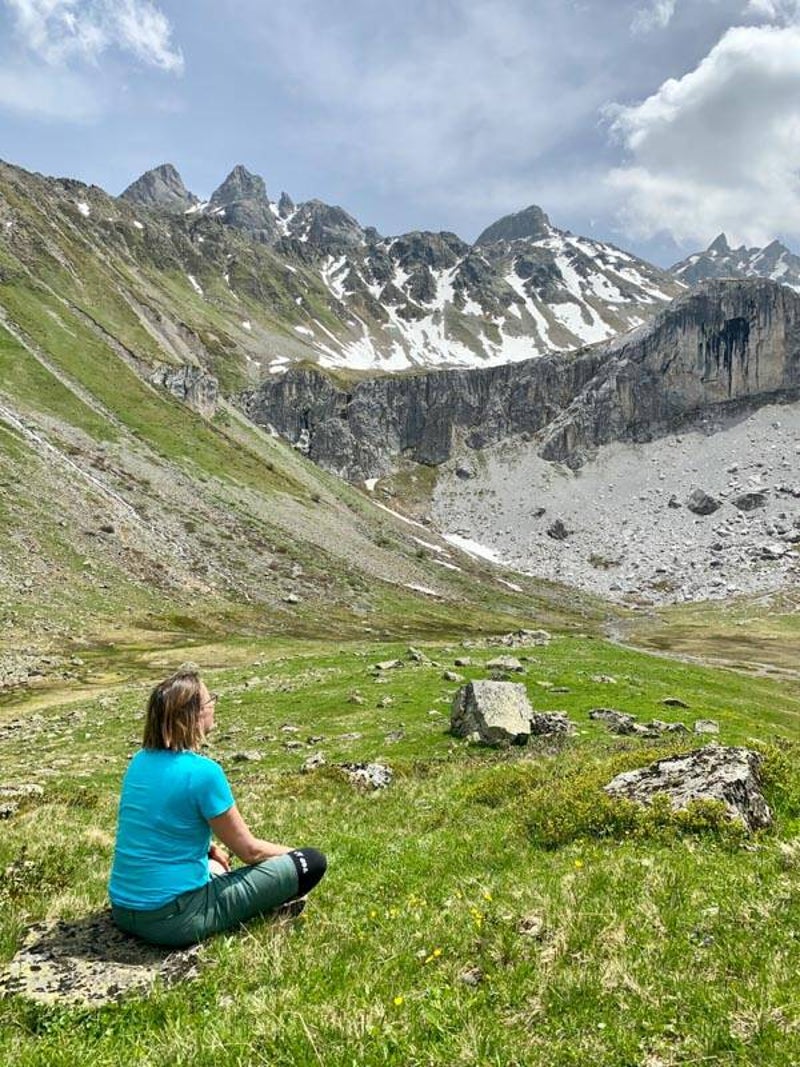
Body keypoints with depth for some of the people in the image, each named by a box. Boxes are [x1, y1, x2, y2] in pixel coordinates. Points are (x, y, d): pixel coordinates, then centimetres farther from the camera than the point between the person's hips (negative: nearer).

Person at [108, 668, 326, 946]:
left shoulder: (140, 761, 3)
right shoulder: (202, 771, -19)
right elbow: (249, 850, -8)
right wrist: (293, 853, 10)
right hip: (173, 920, -8)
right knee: (311, 862, -5)